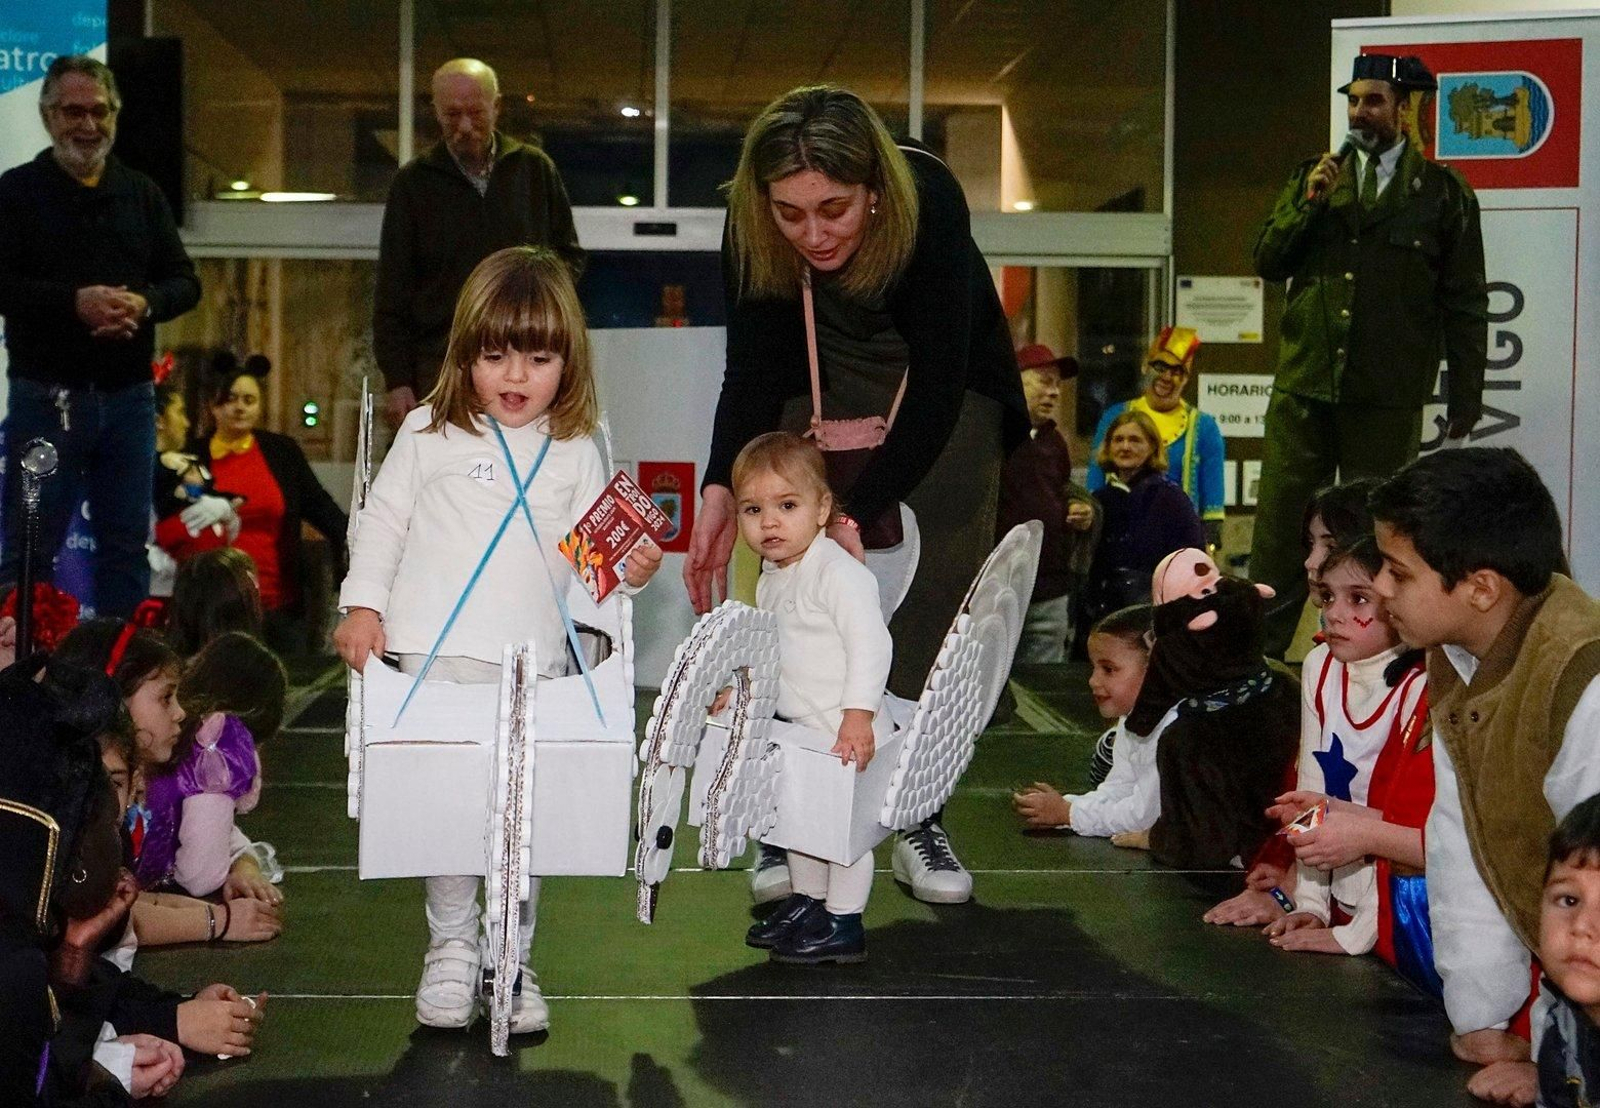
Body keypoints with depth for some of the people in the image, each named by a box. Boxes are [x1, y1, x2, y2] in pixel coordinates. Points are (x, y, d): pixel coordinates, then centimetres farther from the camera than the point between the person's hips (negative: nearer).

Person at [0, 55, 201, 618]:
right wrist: (74, 301, -21)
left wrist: (143, 303, -12)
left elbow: (184, 281, 9)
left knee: (128, 545, 7)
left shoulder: (142, 193, 13)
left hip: (129, 395, 4)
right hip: (46, 395, -3)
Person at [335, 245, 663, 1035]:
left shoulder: (576, 454, 11)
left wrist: (630, 567, -9)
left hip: (534, 665, 1)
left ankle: (512, 961, 15)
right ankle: (450, 948, 16)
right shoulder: (430, 432, 6)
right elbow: (382, 521, 8)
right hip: (433, 655, -1)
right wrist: (362, 606, 0)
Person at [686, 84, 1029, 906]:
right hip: (824, 375, 2)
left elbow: (937, 387, -35)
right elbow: (751, 369, -19)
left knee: (938, 593, -7)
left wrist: (857, 514, -41)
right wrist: (723, 488, -34)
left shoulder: (929, 201, -36)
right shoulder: (750, 224, -28)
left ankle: (916, 818, 2)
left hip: (946, 382, -2)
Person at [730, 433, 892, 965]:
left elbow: (871, 642, -26)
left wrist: (858, 714, -30)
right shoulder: (770, 581, 10)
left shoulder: (839, 573, -20)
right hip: (798, 731, 9)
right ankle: (807, 901, 36)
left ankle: (844, 922, 9)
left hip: (847, 732, -9)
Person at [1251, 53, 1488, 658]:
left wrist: (1465, 397, -1)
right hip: (1304, 384, 2)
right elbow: (1267, 261, 9)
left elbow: (1466, 304, 2)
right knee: (1279, 522, 1)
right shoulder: (1315, 177, 12)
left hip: (1387, 397, -2)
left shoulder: (1443, 192, 2)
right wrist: (1308, 204, -7)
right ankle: (1260, 650, 8)